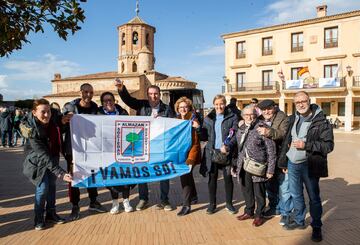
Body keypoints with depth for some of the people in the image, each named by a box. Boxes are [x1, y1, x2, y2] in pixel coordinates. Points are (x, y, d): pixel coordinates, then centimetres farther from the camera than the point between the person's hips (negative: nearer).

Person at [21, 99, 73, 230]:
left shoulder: (52, 116, -20)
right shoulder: (33, 132, -33)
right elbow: (44, 157, -36)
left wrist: (62, 119, -14)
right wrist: (61, 173, -41)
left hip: (53, 157, 5)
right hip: (39, 161, -5)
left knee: (52, 185, 10)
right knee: (43, 187, -13)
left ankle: (51, 213, 26)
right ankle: (39, 218, 7)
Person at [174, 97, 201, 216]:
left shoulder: (193, 121, -12)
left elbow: (195, 142, -15)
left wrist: (190, 158, -20)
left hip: (189, 153, -6)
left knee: (185, 176, -10)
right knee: (187, 175, 20)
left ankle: (186, 205, 1)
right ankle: (193, 195, 41)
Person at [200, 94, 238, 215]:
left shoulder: (232, 117, -1)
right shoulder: (208, 118, 8)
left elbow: (235, 135, -7)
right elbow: (205, 136, 7)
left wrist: (228, 146, -21)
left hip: (226, 153, -2)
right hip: (212, 152, 2)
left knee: (228, 178, 8)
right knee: (212, 178, 10)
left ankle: (229, 203, 26)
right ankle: (212, 204, 24)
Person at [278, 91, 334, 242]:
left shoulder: (321, 121, -10)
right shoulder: (292, 119, 7)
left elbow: (329, 145, -14)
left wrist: (306, 145, -22)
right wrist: (283, 161, 10)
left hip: (309, 165, -5)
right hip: (292, 164, 5)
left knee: (313, 197, 8)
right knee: (296, 195, 18)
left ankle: (316, 227, 26)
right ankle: (299, 221, 36)